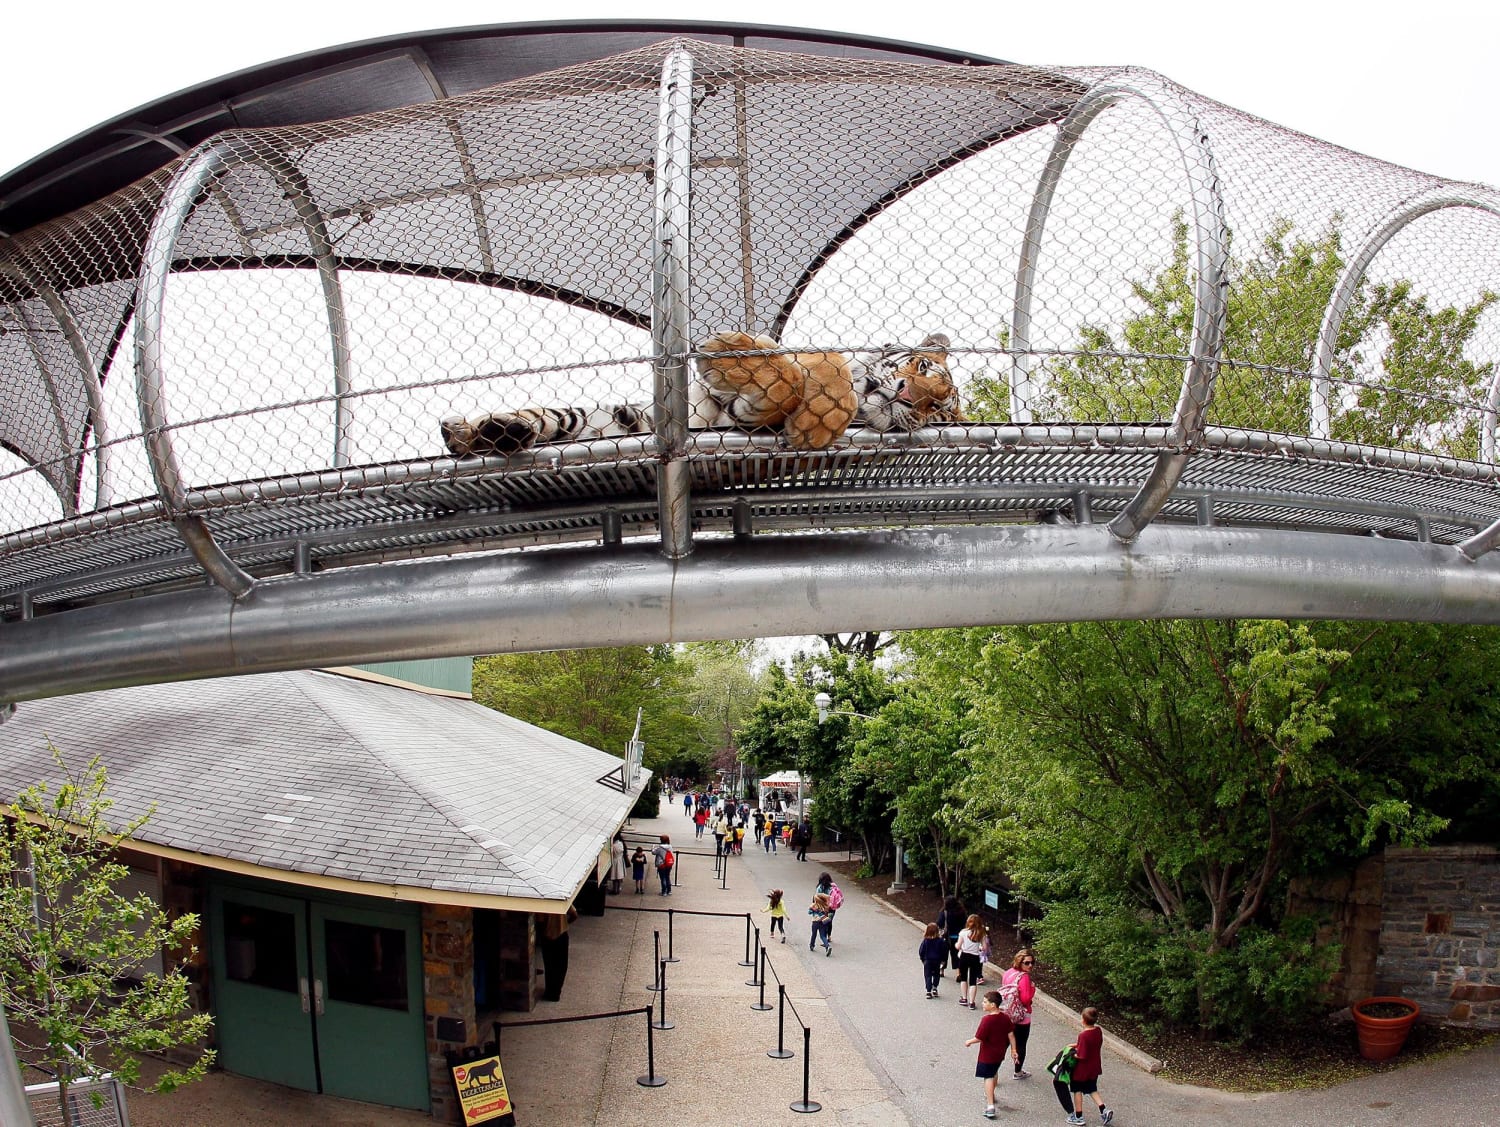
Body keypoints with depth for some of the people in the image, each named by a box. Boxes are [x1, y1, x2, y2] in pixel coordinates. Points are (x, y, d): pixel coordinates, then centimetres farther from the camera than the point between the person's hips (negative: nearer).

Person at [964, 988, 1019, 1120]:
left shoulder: (987, 1019, -26)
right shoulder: (1005, 1018, -4)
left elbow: (979, 1038, -23)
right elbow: (1011, 1035, 1)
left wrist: (969, 1042, -5)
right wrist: (1013, 1050, 10)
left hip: (987, 1055, -7)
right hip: (1000, 1054, 7)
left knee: (988, 1078, -1)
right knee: (993, 1074, 27)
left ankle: (990, 1106, -6)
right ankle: (991, 1095, 48)